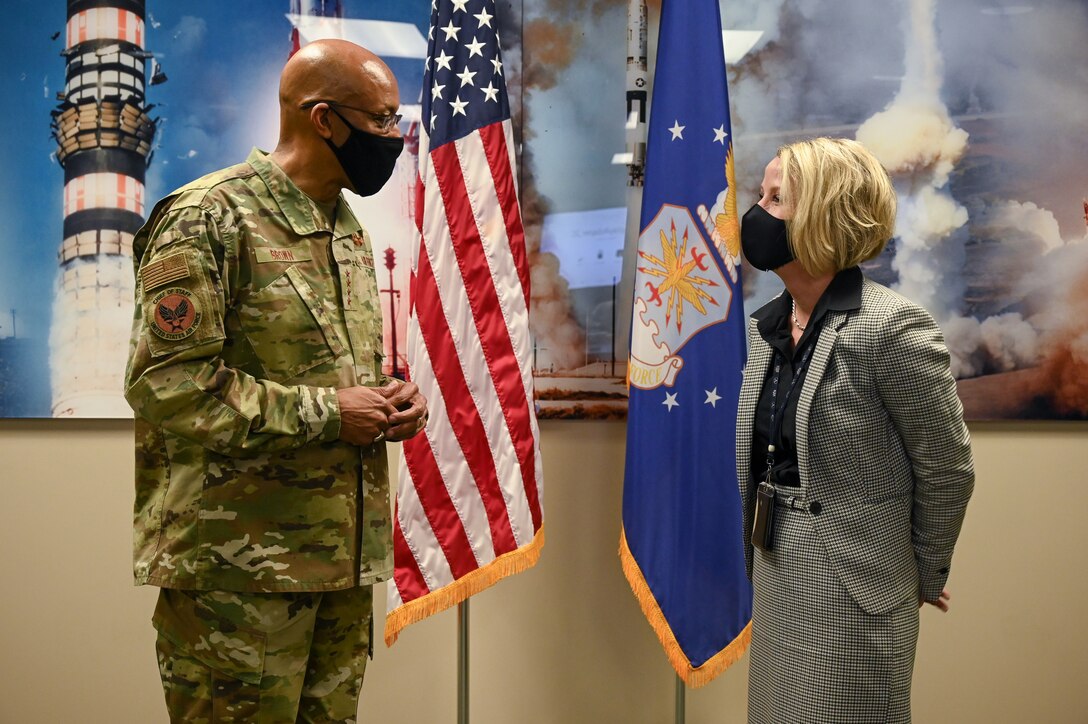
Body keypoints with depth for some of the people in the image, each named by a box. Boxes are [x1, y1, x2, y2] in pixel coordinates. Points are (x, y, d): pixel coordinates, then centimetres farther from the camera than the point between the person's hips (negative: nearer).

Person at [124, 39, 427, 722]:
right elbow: (166, 383, -18)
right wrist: (326, 413, -17)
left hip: (344, 557, 8)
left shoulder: (349, 228, 16)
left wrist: (393, 398, 2)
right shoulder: (208, 218, -11)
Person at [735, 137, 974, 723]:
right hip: (773, 578, 7)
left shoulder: (892, 329, -19)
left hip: (853, 593, -7)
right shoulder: (765, 326, 3)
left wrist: (925, 577, 1)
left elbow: (947, 471, -11)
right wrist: (759, 558, 14)